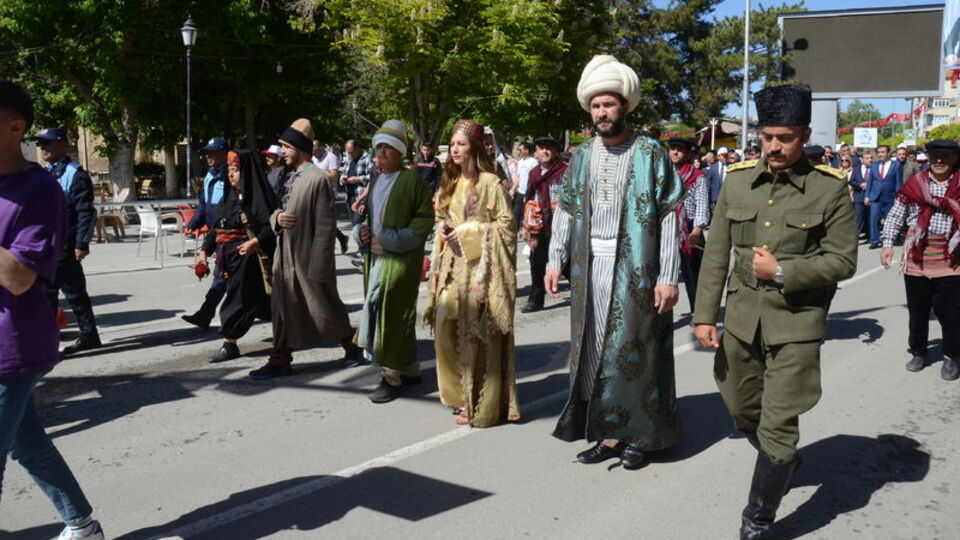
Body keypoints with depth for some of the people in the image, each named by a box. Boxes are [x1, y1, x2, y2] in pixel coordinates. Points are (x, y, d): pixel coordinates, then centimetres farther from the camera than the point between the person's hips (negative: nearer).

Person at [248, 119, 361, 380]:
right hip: (285, 257, 8)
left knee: (326, 309, 6)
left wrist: (317, 267, -20)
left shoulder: (317, 179, -16)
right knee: (282, 309, 11)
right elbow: (279, 212, 17)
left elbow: (325, 226, -18)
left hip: (308, 260, -8)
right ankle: (280, 360, 20)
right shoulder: (292, 177, 11)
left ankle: (351, 345, 25)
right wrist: (277, 217, -9)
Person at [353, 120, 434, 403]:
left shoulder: (412, 180, -7)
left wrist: (393, 240, -16)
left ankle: (392, 376, 1)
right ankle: (409, 369, 23)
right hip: (375, 257, 8)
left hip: (400, 260, -8)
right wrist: (361, 231, 5)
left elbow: (426, 217, -10)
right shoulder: (375, 181, 16)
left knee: (392, 314, -8)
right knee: (377, 312, 11)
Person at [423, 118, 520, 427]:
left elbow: (507, 223, -8)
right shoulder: (450, 182, 15)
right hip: (452, 265, 7)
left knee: (477, 333, -5)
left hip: (479, 266, -7)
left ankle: (480, 405, 5)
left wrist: (469, 231, -13)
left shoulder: (490, 182, -6)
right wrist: (442, 229, 3)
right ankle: (460, 393, 19)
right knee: (446, 327, 3)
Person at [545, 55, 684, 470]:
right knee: (594, 350, 7)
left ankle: (638, 436, 16)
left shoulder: (650, 154, -3)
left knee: (634, 350, 2)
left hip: (636, 269, -4)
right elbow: (565, 212, 13)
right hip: (589, 266, 5)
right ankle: (608, 433, 18)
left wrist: (669, 276, -12)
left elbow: (669, 218, -6)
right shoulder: (582, 156, 11)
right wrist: (555, 261, 5)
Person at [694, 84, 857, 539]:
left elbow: (843, 260, -6)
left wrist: (783, 271, -17)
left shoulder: (830, 188, -8)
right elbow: (716, 254, 4)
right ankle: (782, 462, 50)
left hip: (796, 322, -4)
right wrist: (705, 315, 1)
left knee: (778, 425, -1)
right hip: (741, 317, 4)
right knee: (741, 409, 19)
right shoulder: (737, 180, 2)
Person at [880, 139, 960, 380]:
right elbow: (895, 216, 6)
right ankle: (918, 352, 29)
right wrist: (888, 243, 0)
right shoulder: (915, 183, 3)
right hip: (917, 258, 2)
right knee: (917, 310, 12)